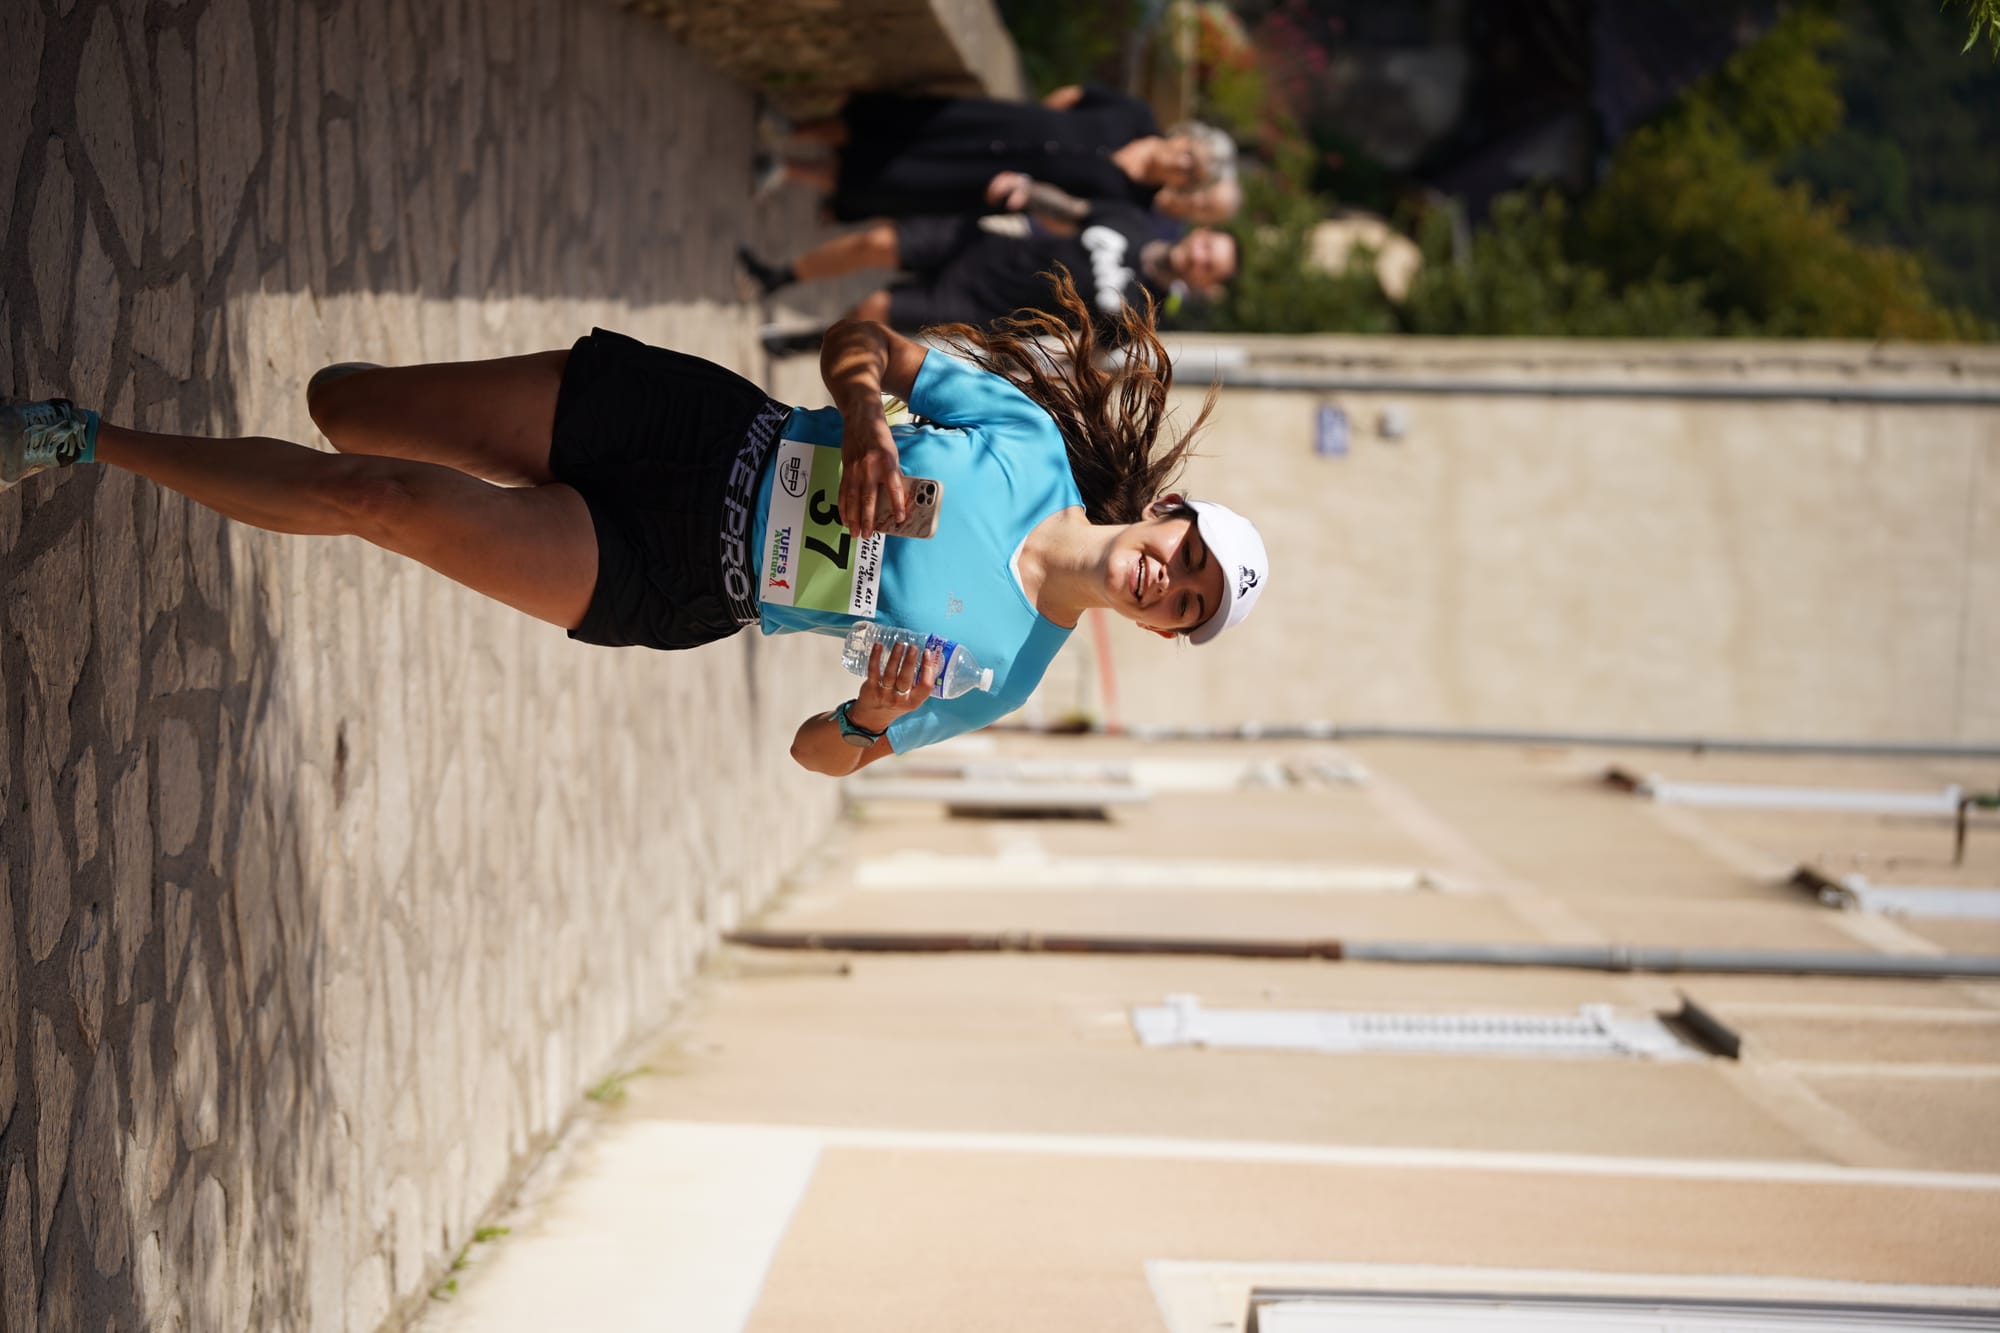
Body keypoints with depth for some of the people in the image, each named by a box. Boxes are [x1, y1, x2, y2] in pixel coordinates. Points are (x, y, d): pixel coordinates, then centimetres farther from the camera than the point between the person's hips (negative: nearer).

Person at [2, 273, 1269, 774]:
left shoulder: (998, 677, -8)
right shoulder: (1029, 442, -8)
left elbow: (819, 752, -1)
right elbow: (861, 342, 0)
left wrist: (870, 725, -24)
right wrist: (862, 414, -22)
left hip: (656, 591, -1)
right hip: (693, 423, 1)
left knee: (367, 500, -13)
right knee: (345, 412, -4)